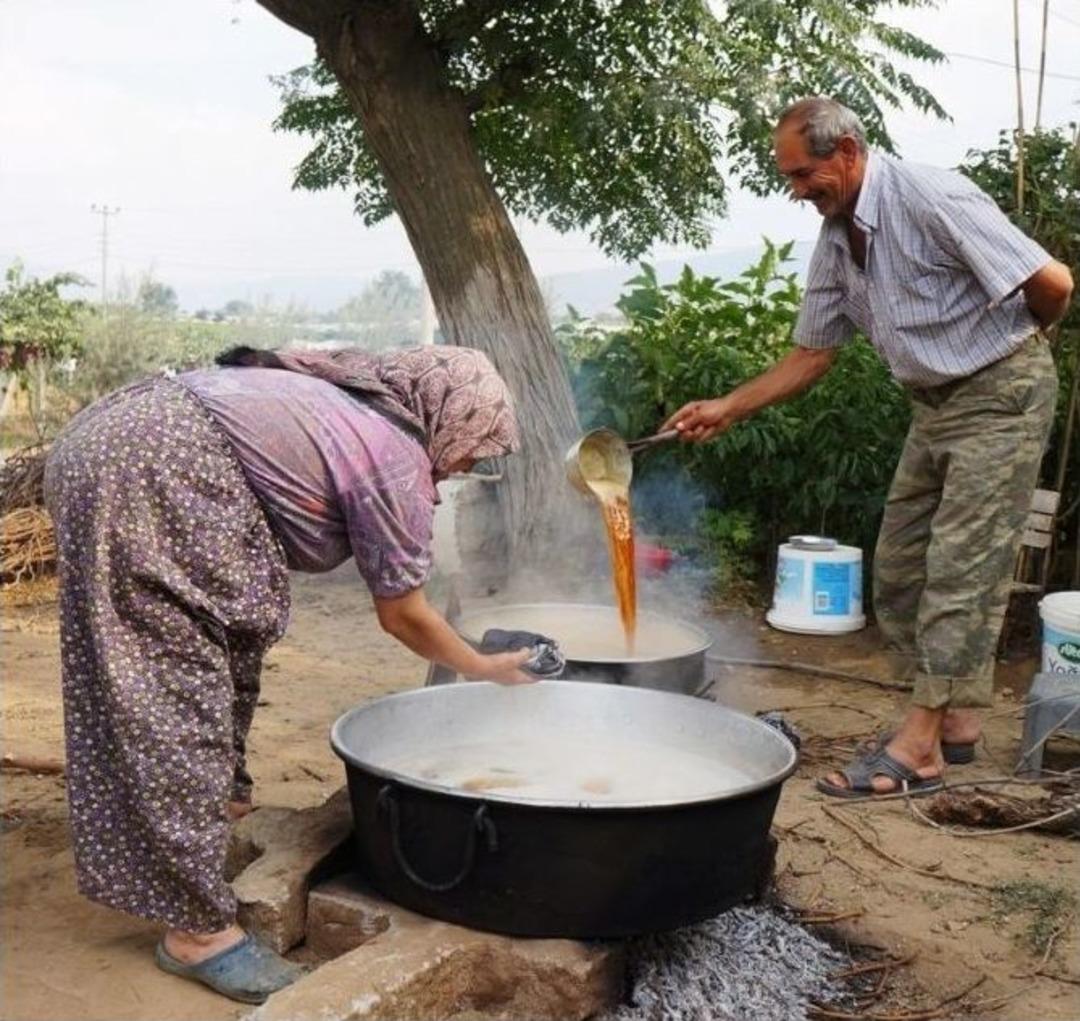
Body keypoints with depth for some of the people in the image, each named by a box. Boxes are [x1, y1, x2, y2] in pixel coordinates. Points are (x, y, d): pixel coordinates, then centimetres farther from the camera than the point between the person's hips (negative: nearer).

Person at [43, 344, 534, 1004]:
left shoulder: (352, 396, 20)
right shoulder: (398, 459, -4)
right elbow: (402, 614, 5)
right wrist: (487, 670, 18)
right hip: (152, 477, -10)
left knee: (230, 642, 21)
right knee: (174, 696, -7)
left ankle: (223, 804, 37)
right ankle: (197, 928, -1)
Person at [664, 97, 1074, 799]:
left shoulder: (932, 199, -22)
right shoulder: (836, 241, 4)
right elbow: (812, 355, 11)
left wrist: (1017, 341, -1)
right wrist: (727, 410, 2)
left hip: (1001, 392, -9)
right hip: (935, 403, 9)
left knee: (959, 570, -9)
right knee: (898, 569, 9)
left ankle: (919, 747, -5)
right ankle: (954, 719, 20)